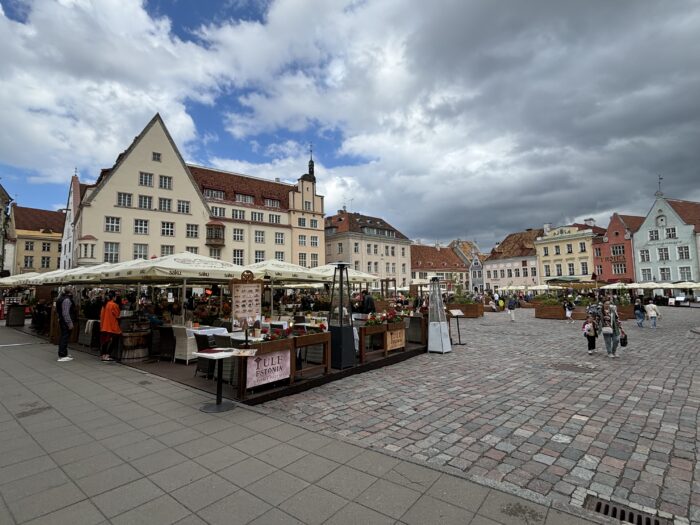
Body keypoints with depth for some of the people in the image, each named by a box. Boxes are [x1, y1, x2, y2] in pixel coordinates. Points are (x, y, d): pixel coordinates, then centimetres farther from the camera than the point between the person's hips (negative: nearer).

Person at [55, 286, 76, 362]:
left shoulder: (62, 298, 13)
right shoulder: (67, 300, -20)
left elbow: (58, 311, 22)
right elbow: (66, 313, -25)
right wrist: (70, 323, -21)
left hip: (62, 321, 11)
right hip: (66, 322, -11)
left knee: (63, 337, 18)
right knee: (65, 338, -6)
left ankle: (63, 354, 29)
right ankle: (62, 356, -2)